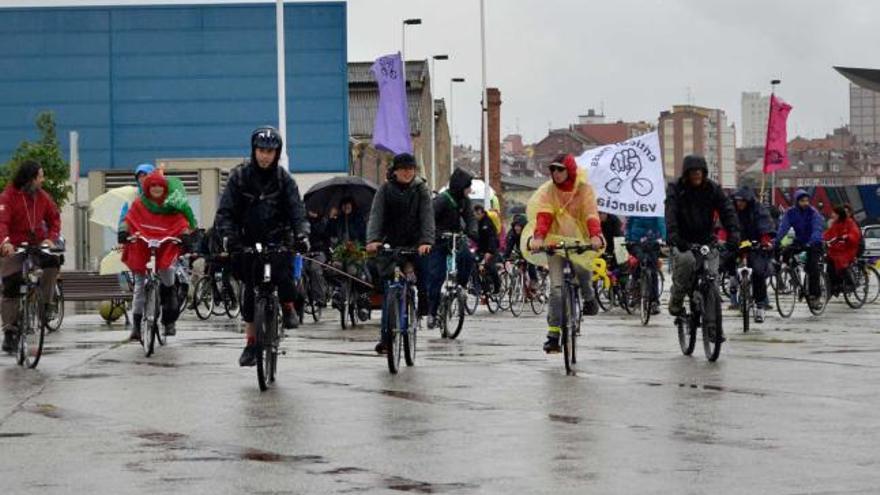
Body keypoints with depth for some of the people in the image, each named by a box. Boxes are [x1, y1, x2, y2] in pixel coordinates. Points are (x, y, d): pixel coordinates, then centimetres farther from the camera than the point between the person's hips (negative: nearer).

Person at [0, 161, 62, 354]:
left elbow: (54, 218, 5)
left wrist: (51, 238, -14)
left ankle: (43, 304, -9)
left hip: (37, 244, 3)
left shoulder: (42, 196, 2)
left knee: (52, 262, -26)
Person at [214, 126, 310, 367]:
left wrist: (301, 234, -25)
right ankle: (251, 342, 8)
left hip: (278, 239, -1)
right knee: (250, 292, -1)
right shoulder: (240, 176, -2)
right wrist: (229, 236, -24)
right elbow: (225, 211, -7)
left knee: (283, 274, -27)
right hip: (249, 241, 1)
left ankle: (288, 306, 3)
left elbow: (297, 209, -7)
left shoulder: (284, 178, 0)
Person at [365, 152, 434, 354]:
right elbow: (376, 216, -9)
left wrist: (426, 241, -27)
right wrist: (372, 240, -27)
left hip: (414, 244, 0)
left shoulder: (421, 189, 2)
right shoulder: (385, 190, 2)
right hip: (391, 244, 0)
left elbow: (427, 217, -9)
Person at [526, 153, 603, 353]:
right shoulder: (548, 191, -3)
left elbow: (591, 214, -17)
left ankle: (589, 298, 9)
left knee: (583, 270, -26)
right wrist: (538, 237, -36)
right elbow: (543, 216, -16)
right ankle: (553, 334, -7)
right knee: (557, 287, -9)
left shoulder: (584, 189, -5)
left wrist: (595, 235, -37)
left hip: (580, 241, 0)